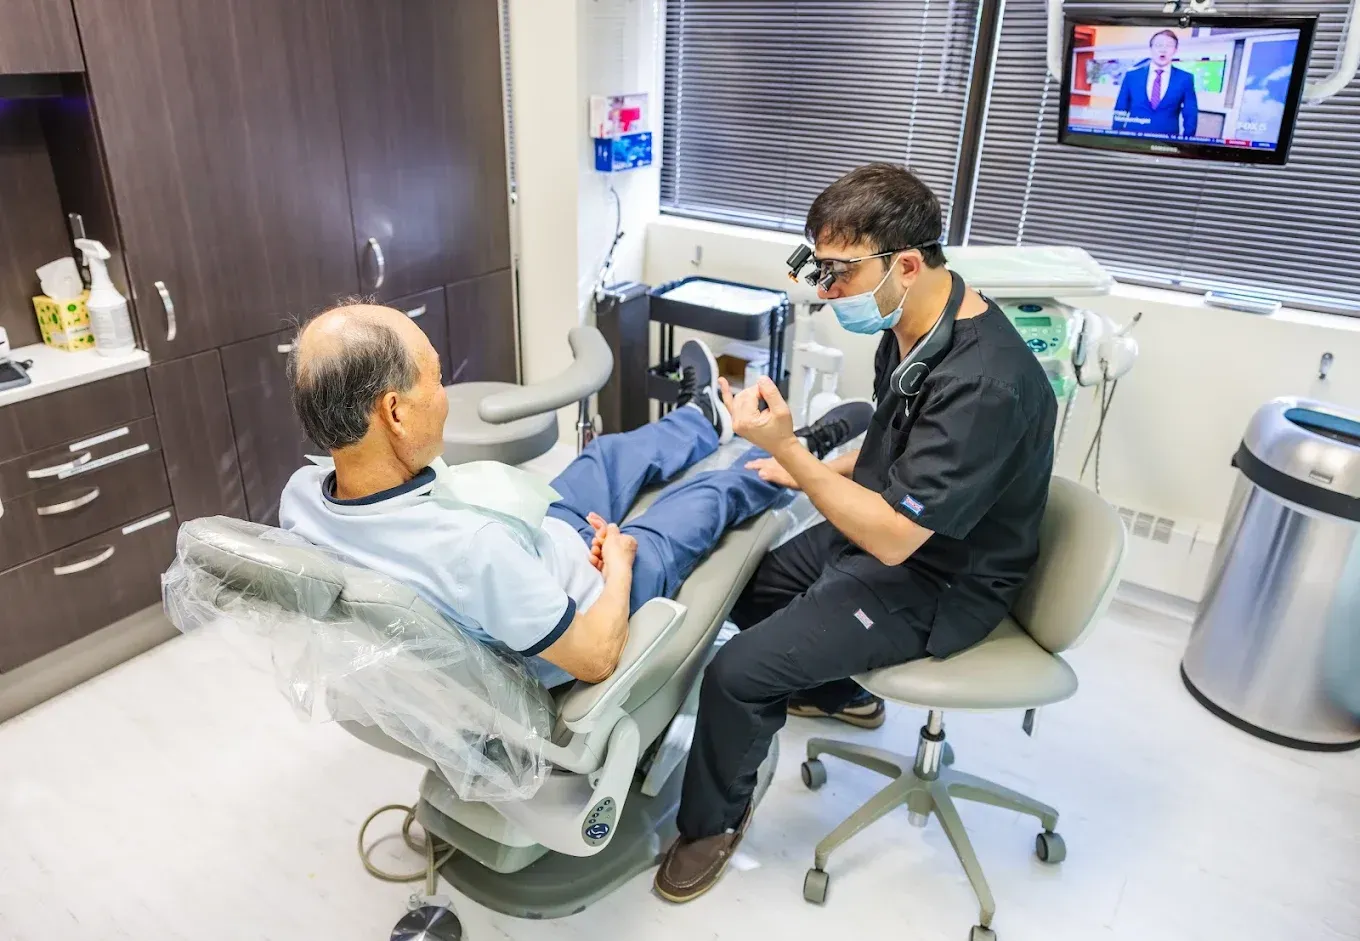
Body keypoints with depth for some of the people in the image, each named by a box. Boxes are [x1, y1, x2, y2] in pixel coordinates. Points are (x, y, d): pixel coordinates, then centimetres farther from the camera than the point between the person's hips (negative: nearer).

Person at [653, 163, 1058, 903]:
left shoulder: (986, 383, -33)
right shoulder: (911, 326, -4)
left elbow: (893, 537, -31)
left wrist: (787, 450, -33)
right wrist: (815, 473, 5)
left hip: (937, 580, -9)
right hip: (889, 523, 9)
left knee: (737, 674, -16)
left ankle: (713, 821, 14)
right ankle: (840, 692, 39)